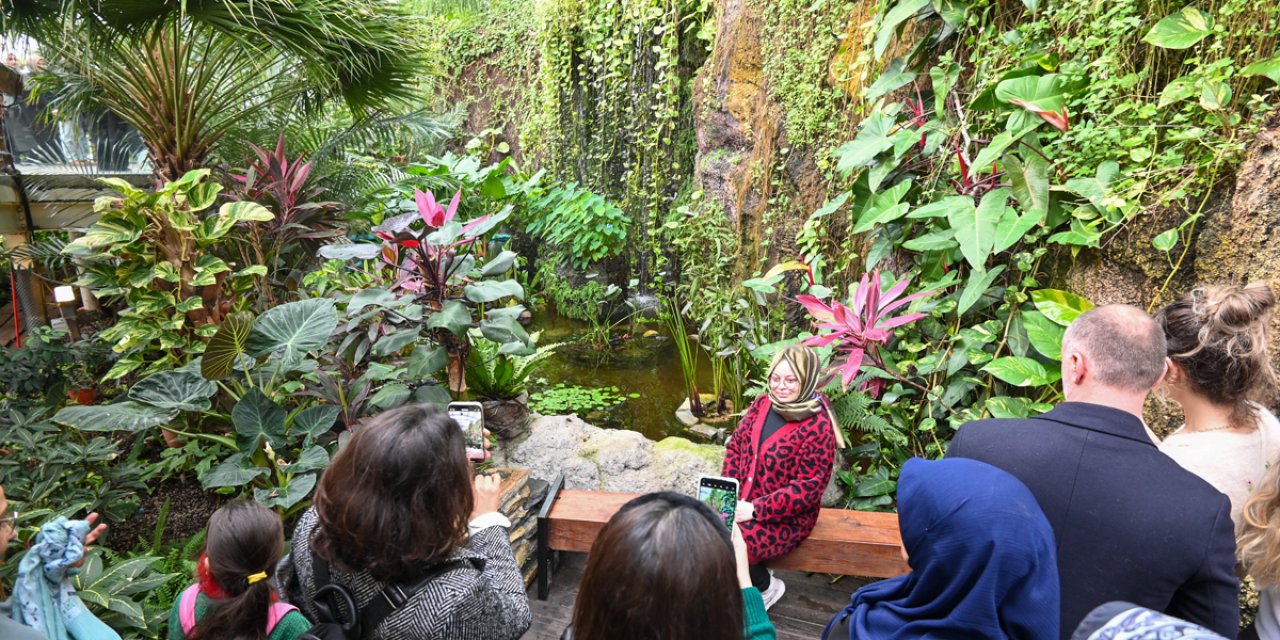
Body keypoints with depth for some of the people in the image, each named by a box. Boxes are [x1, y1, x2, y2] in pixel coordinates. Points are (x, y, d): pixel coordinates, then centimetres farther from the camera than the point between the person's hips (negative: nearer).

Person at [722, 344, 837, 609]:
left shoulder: (818, 426, -17)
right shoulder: (761, 405, 1)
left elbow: (809, 487, -19)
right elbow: (735, 447, 9)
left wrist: (755, 509, -22)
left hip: (785, 518, -6)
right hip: (743, 504, 6)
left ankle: (766, 587, 10)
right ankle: (753, 576, 9)